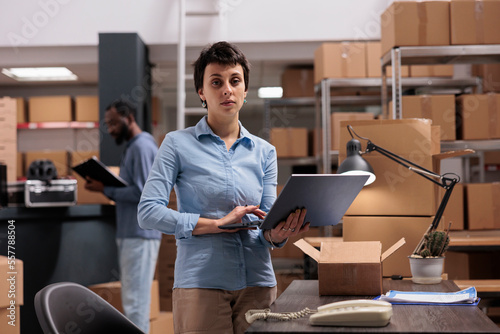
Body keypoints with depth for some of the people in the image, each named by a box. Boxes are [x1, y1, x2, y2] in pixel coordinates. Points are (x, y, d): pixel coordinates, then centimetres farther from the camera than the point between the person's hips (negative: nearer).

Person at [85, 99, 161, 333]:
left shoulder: (142, 147, -12)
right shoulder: (132, 147, 19)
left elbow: (141, 192, -20)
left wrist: (106, 189, -14)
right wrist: (106, 187, 5)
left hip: (140, 235, -10)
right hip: (130, 233, 10)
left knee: (134, 299, -9)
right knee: (134, 296, 13)